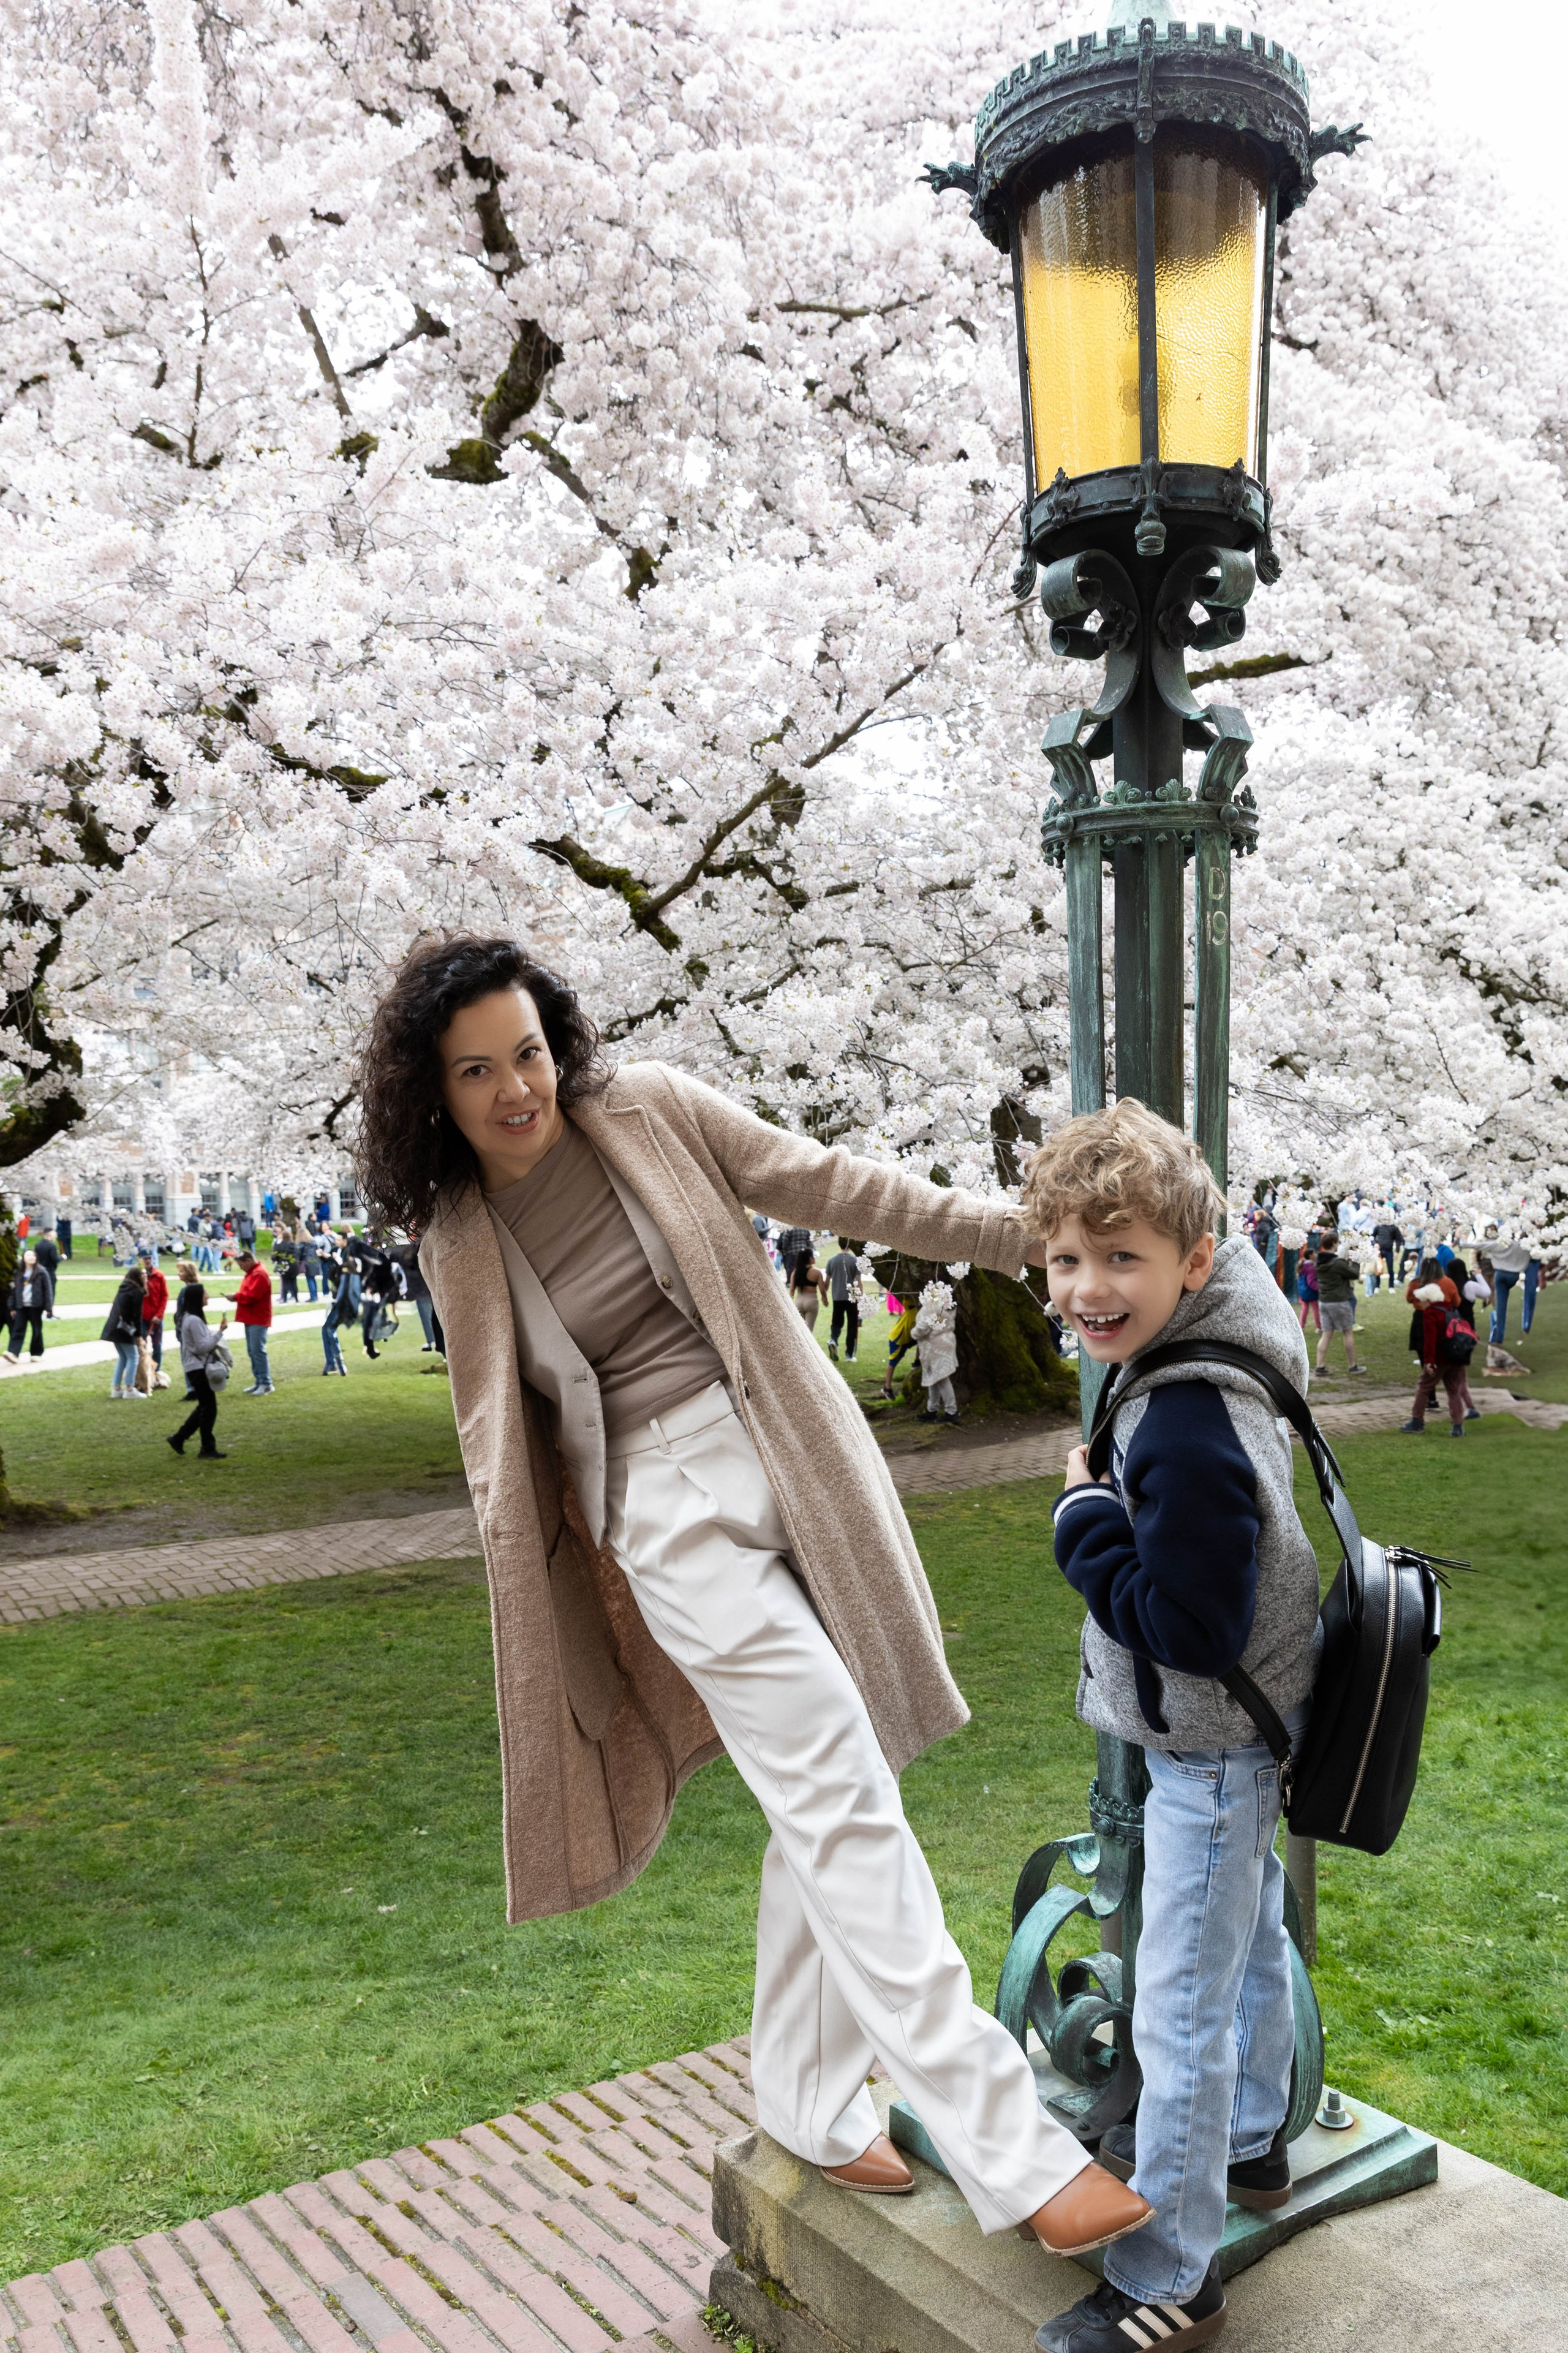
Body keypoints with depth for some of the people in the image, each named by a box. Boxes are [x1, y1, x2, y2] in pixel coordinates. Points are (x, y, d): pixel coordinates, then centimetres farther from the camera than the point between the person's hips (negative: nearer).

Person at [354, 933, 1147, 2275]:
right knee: (843, 1794, -11)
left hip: (797, 1461, 3)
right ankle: (1008, 2150, -6)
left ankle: (807, 2102, 28)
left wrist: (1020, 1235, 1)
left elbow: (829, 1185, 2)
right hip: (672, 1508, -2)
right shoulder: (458, 1237, 1)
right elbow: (502, 1430, 9)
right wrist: (565, 1574, 9)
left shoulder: (647, 1112, 0)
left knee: (821, 1799, 8)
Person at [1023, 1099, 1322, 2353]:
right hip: (1239, 1730, 10)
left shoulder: (1190, 1431, -34)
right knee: (1251, 1938, 28)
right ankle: (1248, 2141, 50)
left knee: (1180, 2011, 3)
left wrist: (1084, 1520, -22)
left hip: (1211, 1752, -10)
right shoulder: (1214, 1359, -4)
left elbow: (1187, 1628, -31)